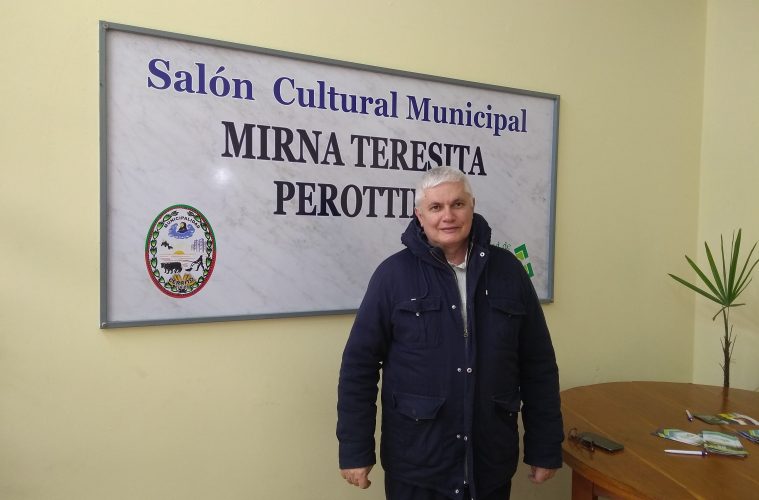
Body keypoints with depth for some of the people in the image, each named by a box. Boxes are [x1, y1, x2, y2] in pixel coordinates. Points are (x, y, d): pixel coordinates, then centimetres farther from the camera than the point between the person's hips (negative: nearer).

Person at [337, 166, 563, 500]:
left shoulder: (507, 269, 0)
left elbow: (538, 365, 4)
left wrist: (545, 447, 5)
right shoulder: (394, 274, -8)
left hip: (492, 459, 3)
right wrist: (355, 449, -7)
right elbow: (359, 364, -6)